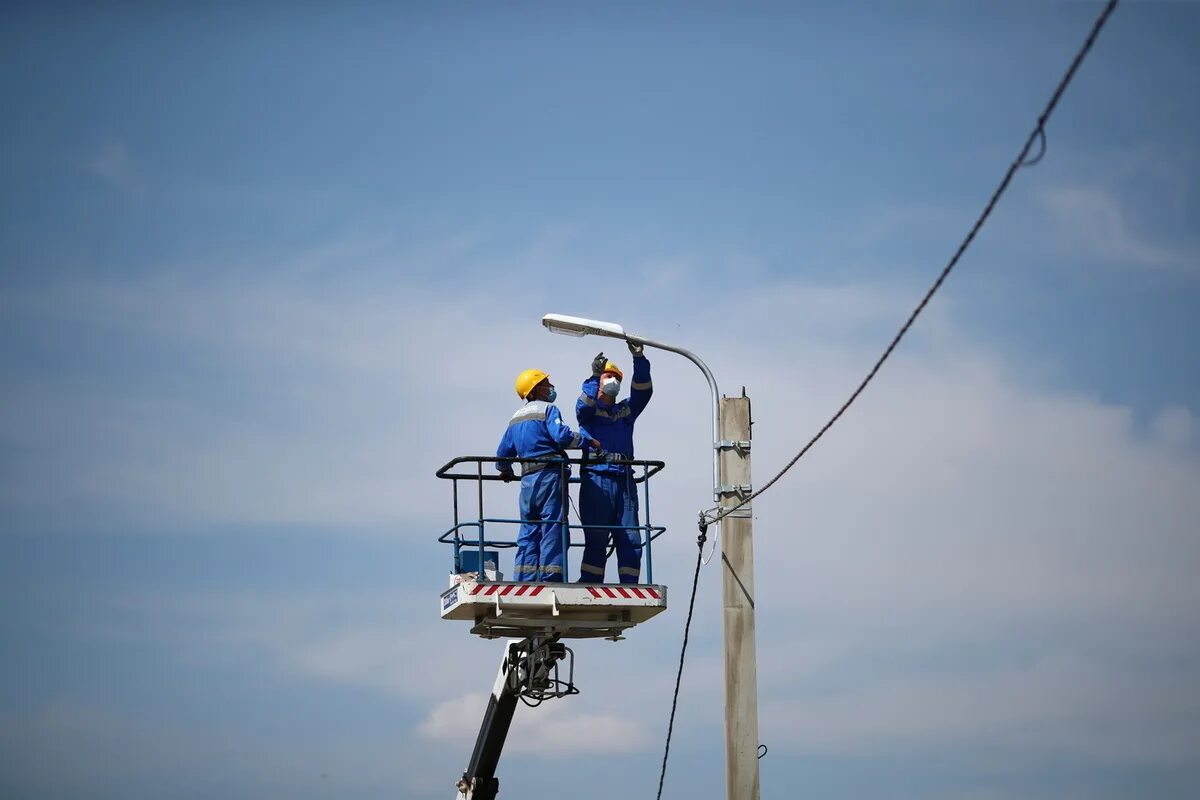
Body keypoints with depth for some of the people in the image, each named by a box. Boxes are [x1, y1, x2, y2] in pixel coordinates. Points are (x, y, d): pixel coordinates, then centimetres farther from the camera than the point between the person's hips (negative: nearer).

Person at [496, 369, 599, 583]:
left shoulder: (516, 417, 19)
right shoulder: (547, 409, -5)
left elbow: (503, 452, 22)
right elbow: (562, 436, -20)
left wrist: (506, 471, 41)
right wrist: (589, 442, -9)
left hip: (527, 480, 7)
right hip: (550, 475, -7)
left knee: (528, 533, 10)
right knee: (552, 529, -6)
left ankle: (523, 581, 6)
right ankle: (550, 579, -10)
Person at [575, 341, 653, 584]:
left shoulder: (626, 410, 25)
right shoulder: (590, 409, 13)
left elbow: (643, 391, 9)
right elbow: (583, 405, -10)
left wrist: (639, 359, -3)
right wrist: (594, 377, -22)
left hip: (624, 479, 5)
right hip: (597, 479, -5)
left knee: (631, 540, -1)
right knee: (596, 540, -8)